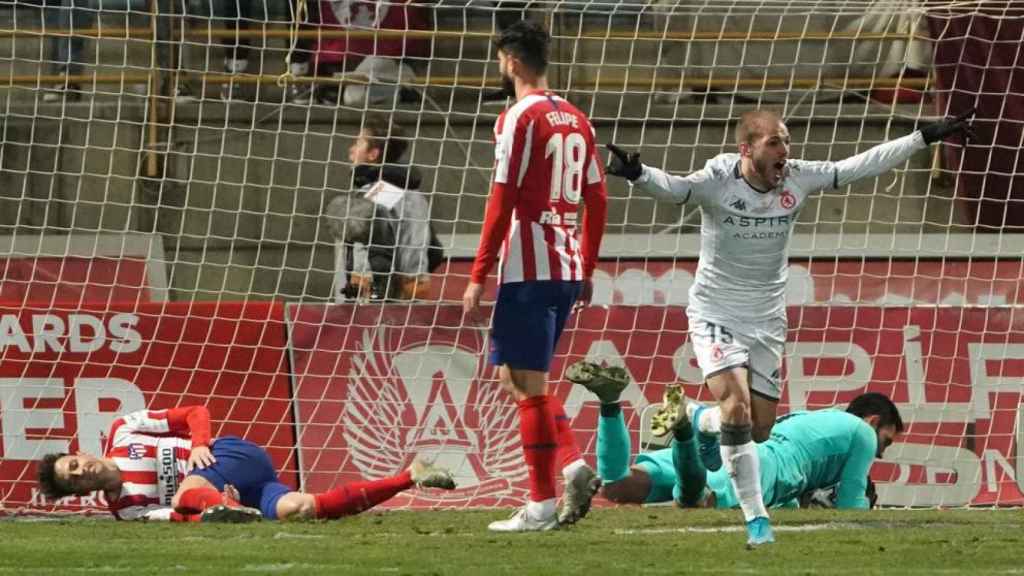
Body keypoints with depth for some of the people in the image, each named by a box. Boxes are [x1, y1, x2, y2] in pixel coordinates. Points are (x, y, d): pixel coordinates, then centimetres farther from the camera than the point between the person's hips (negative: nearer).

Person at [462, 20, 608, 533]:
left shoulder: (520, 117, -9)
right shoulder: (576, 120, 14)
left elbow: (502, 201, -14)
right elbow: (597, 200, 16)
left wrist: (478, 277, -12)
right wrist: (587, 271, 22)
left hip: (527, 270, -8)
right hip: (568, 271, 8)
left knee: (527, 384, -3)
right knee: (518, 375, 17)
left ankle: (541, 505, -2)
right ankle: (572, 463, 1)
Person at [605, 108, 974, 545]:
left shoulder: (797, 179, -8)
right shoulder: (718, 180, -19)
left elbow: (861, 166, -3)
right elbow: (672, 188, -37)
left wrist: (927, 137, -4)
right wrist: (637, 175, -59)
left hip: (767, 320, 5)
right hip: (715, 314, -5)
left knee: (759, 428, 8)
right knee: (737, 406, -22)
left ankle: (705, 423, 43)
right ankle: (756, 518, -18)